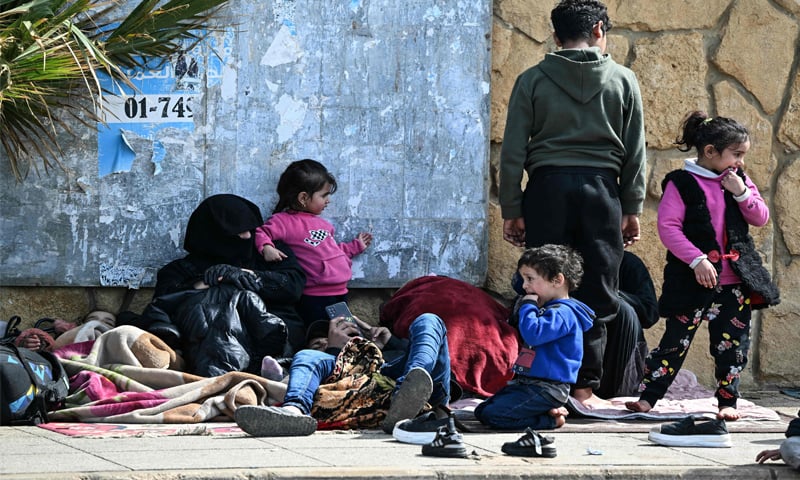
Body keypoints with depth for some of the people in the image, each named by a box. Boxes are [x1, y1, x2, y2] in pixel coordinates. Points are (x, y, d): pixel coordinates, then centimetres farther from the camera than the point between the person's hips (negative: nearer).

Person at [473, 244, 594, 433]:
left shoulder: (563, 313, -15)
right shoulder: (548, 309, 19)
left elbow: (533, 334, -30)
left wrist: (528, 306, -17)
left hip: (547, 388, -11)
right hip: (526, 382, 11)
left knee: (491, 415, -22)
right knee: (481, 411, 7)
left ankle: (551, 419, -10)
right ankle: (549, 412, 2)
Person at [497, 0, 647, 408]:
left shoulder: (533, 81, 4)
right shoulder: (623, 81, 6)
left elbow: (513, 153, 1)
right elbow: (635, 152, 7)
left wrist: (512, 210, 5)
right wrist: (632, 209, 12)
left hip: (547, 189, 0)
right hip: (601, 190, 0)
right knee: (596, 295, 4)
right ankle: (585, 388, 2)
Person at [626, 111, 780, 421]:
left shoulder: (739, 181, 11)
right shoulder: (681, 183, -6)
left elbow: (761, 218, 10)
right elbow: (668, 227, -12)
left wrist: (742, 193, -7)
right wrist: (697, 260, -20)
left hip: (736, 280, 5)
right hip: (693, 280, -5)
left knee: (732, 343, 6)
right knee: (676, 339, -4)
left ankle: (727, 401, 16)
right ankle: (647, 396, 2)